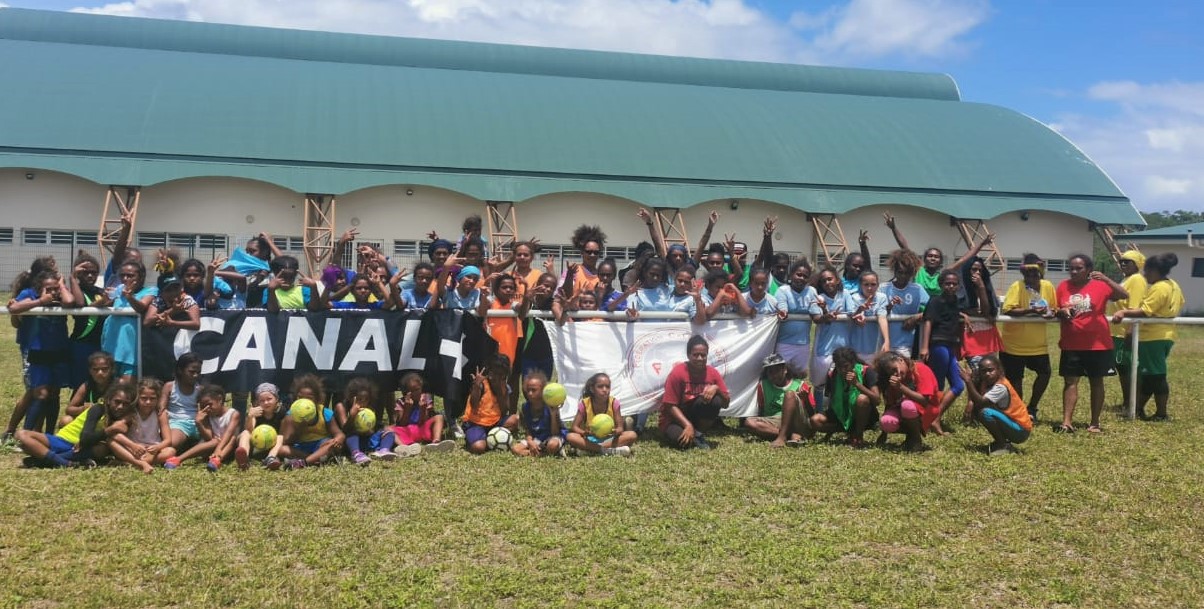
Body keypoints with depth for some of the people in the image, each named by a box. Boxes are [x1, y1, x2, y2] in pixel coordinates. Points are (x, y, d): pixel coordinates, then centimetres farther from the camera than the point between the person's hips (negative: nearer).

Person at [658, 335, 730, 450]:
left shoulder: (712, 372, -6)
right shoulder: (677, 373, -18)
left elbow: (726, 403, -4)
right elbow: (670, 406, -18)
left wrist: (716, 388, -24)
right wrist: (688, 425, -29)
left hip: (696, 415, 5)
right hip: (674, 419, -4)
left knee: (715, 400, -26)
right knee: (682, 441, -38)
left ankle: (697, 433, -6)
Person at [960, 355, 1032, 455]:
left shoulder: (1001, 387, -24)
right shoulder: (986, 383, 1)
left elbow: (980, 402, -34)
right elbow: (974, 401, -7)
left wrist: (968, 381, -39)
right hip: (1010, 421, 9)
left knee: (985, 412, -27)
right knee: (976, 410, -2)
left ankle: (1003, 445, -8)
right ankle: (1001, 441, 9)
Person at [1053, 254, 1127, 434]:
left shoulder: (1100, 285, -6)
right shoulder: (1063, 286, 2)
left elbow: (1124, 295, -17)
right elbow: (1055, 310, 9)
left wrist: (1106, 279, -27)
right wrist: (1061, 312, -14)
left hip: (1098, 344, -1)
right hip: (1071, 344, 2)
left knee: (1096, 382, 9)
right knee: (1070, 381, 0)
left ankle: (1095, 423, 18)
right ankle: (1067, 422, 0)